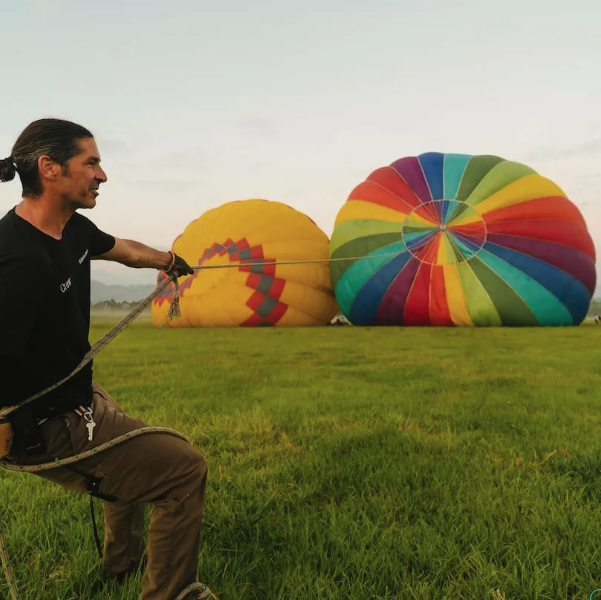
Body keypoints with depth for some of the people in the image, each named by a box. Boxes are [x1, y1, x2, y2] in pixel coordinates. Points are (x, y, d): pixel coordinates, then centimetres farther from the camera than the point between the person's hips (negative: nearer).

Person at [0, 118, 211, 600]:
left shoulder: (72, 229, -1)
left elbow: (125, 250, 21)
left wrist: (170, 261, 39)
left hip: (81, 395, 11)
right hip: (52, 428, -10)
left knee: (138, 454, 34)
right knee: (186, 469, -6)